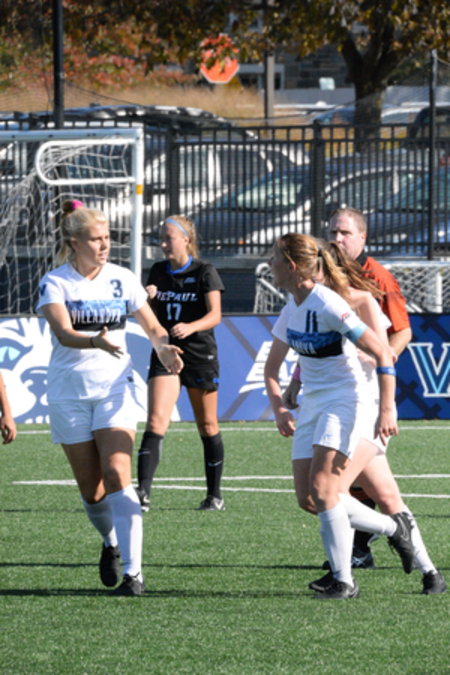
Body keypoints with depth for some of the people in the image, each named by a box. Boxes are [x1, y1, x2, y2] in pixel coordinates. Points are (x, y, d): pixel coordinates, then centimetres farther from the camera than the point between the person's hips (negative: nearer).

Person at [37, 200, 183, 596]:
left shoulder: (122, 279, 2)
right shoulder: (55, 283, -6)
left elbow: (152, 327, 11)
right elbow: (63, 333, -22)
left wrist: (164, 348, -11)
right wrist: (96, 342, -42)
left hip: (115, 389, 0)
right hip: (69, 395, 0)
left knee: (117, 477, -16)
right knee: (91, 489, 5)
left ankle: (133, 571, -18)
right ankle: (111, 542, 36)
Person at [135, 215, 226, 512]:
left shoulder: (204, 272, -5)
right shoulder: (159, 271, 9)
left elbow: (215, 315, -13)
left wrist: (191, 327, -32)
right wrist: (148, 298, -5)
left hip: (200, 354, -3)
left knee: (207, 425, 8)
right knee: (156, 421, -13)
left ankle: (215, 495, 19)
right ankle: (143, 492, -23)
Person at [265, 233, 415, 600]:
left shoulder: (328, 306, -20)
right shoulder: (291, 308, 6)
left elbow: (383, 355, -20)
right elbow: (272, 366, 18)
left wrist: (386, 411, -23)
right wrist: (279, 407, 2)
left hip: (345, 401, -9)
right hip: (312, 404, 9)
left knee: (321, 487, -18)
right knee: (307, 498, 1)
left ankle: (344, 581, -10)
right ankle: (392, 527, 19)